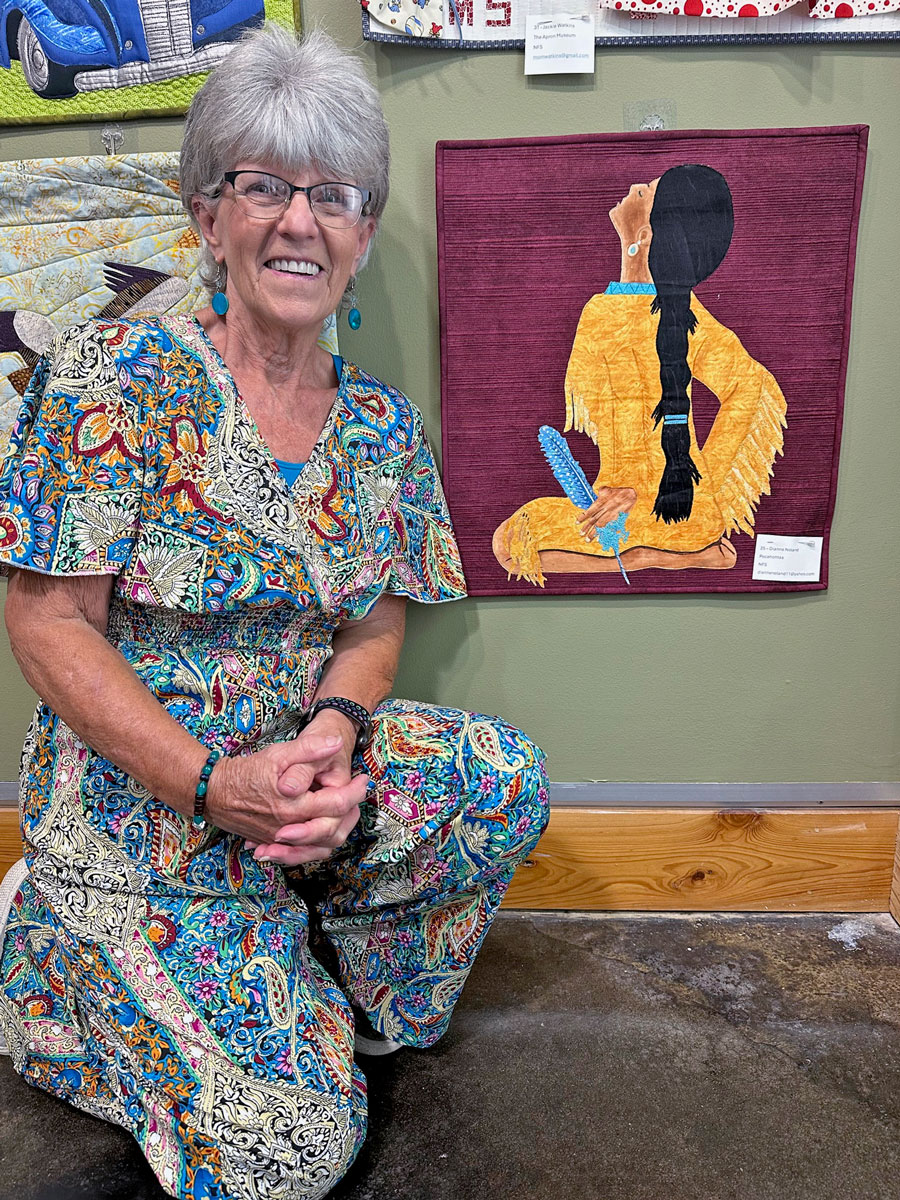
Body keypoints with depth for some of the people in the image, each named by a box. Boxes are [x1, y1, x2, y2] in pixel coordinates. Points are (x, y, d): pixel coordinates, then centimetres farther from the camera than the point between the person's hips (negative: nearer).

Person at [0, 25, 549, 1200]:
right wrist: (214, 784, -24)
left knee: (506, 775, -16)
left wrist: (333, 735, -18)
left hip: (304, 769, 5)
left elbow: (373, 628, 4)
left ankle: (320, 974, 9)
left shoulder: (384, 429, 0)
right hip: (136, 804, -4)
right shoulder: (116, 376, -14)